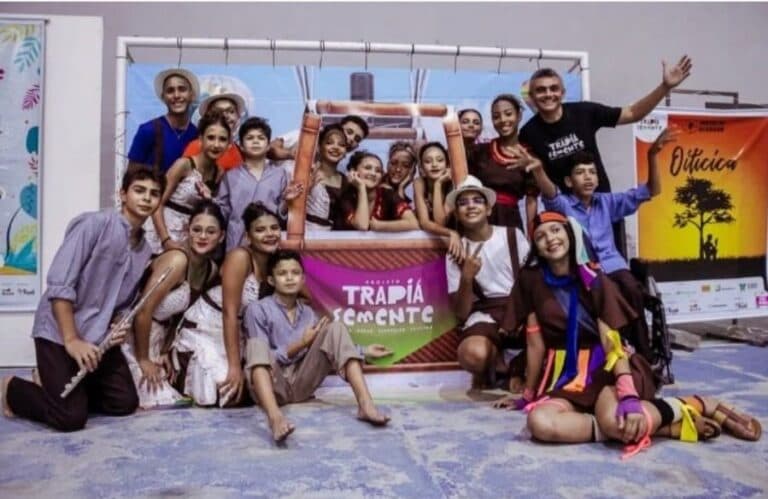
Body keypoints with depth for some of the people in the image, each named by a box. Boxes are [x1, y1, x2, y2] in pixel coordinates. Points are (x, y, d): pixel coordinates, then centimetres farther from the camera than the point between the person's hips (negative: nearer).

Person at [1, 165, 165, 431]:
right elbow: (59, 284, -21)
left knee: (125, 403, 5)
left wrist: (118, 326, -9)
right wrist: (72, 340, -23)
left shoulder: (145, 250, 7)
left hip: (98, 336, 8)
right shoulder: (94, 223, -16)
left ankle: (57, 384, 25)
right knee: (72, 418, -12)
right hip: (59, 332, -7)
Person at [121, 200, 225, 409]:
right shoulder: (177, 259, -24)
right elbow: (143, 311, -24)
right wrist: (143, 360, -16)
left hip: (156, 338, 8)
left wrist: (165, 352, 3)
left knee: (179, 400, 9)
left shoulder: (211, 269, 2)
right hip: (132, 336, -8)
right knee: (162, 403, -10)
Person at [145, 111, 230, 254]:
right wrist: (166, 240, -17)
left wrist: (209, 200, -9)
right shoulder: (184, 164, -11)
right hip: (161, 234, -5)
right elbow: (157, 203, -12)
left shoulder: (219, 174, 4)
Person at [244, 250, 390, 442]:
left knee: (336, 329, -11)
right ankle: (275, 417, -60)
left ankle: (365, 404, -30)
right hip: (273, 385, -4)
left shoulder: (308, 313, 14)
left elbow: (328, 351, 14)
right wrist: (301, 344, -15)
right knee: (256, 345, -33)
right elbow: (261, 355, -8)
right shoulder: (257, 309, -2)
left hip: (302, 383, 4)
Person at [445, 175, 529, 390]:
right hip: (484, 313, -1)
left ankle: (520, 369, 3)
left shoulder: (513, 235, 4)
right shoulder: (455, 252, 1)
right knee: (472, 354, -35)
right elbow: (461, 313, -4)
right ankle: (496, 365, 4)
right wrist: (467, 277, -21)